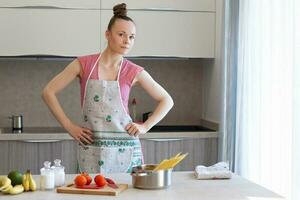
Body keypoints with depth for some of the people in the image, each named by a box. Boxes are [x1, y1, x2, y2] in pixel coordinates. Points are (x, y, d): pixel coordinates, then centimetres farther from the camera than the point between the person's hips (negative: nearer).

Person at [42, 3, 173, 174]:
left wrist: (145, 126, 0)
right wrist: (70, 127, -1)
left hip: (125, 149, 1)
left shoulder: (134, 72, 0)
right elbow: (48, 92, 3)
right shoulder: (84, 64, -1)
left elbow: (167, 100, 10)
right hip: (92, 150, 0)